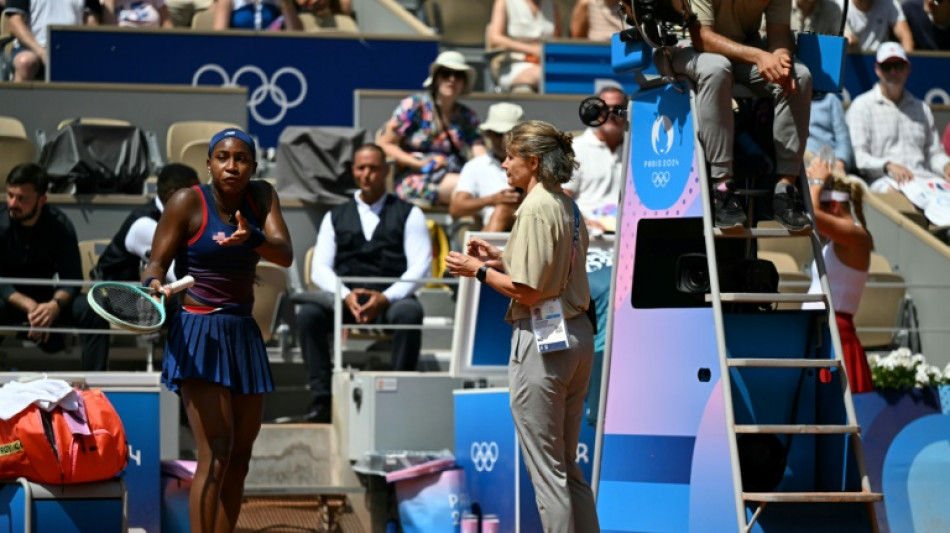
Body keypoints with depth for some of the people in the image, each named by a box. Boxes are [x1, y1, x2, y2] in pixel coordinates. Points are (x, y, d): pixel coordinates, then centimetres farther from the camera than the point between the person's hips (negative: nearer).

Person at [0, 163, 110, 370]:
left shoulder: (60, 225, -10)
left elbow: (71, 279, -13)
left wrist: (55, 305, -36)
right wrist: (30, 306, -36)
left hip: (47, 298, 2)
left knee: (93, 312, -24)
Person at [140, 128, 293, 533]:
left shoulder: (261, 197, 5)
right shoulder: (187, 202, -7)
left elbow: (285, 256, -7)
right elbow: (156, 263, -7)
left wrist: (252, 237, -28)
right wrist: (154, 284, -31)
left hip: (244, 335, 6)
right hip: (198, 334, -6)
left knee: (240, 456, 7)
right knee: (215, 453, -19)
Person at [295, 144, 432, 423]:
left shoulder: (408, 214, 13)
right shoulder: (336, 217, 20)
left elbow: (420, 266, 1)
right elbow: (320, 269, 10)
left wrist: (386, 298, -16)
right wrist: (346, 295, -11)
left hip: (391, 298, -2)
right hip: (346, 298, 2)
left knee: (409, 313, -38)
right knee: (308, 313, -29)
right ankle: (321, 398, -29)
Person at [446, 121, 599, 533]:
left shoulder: (536, 209, -15)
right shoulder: (568, 207, 12)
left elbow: (527, 291, -18)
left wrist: (479, 271, -5)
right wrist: (501, 260, 15)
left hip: (542, 340, -9)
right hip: (577, 334, 9)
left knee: (547, 470, -2)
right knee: (567, 467, 16)